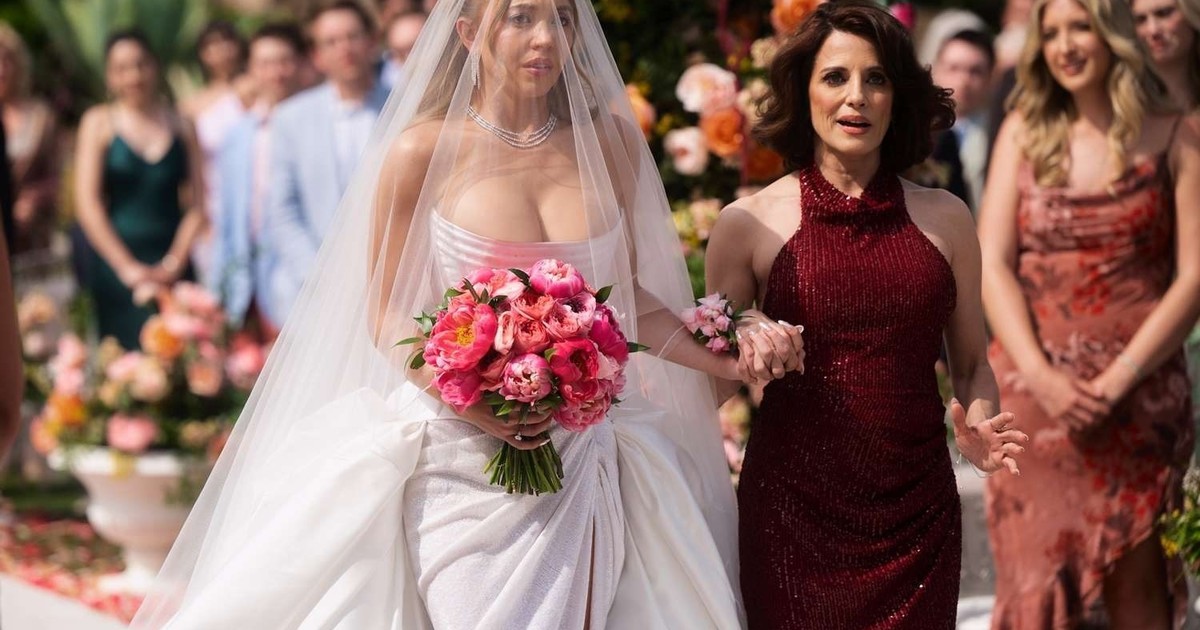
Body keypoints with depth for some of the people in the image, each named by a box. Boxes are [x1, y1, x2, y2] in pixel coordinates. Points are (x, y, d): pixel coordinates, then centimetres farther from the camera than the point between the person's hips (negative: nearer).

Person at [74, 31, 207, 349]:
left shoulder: (180, 126, 9)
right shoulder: (99, 122, 4)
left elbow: (197, 204, 5)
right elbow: (88, 203, -2)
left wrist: (174, 263, -7)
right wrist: (128, 267, -8)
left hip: (171, 266, 2)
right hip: (116, 260, -2)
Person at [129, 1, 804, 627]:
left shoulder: (609, 141, 5)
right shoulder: (421, 152, -6)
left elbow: (626, 294, 12)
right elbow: (387, 316, -4)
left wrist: (728, 360, -2)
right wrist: (465, 398, -20)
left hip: (584, 460, 3)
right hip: (460, 460, -3)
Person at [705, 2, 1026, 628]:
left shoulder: (944, 219, 5)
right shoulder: (747, 225, -1)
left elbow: (973, 365, 13)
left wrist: (979, 429, -7)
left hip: (917, 514, 2)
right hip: (792, 513, -2)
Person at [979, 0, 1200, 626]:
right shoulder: (1024, 132, 9)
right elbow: (992, 264, 3)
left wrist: (1118, 379, -13)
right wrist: (1039, 374, -11)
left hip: (1139, 387, -2)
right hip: (1034, 383, 2)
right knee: (1037, 576, -2)